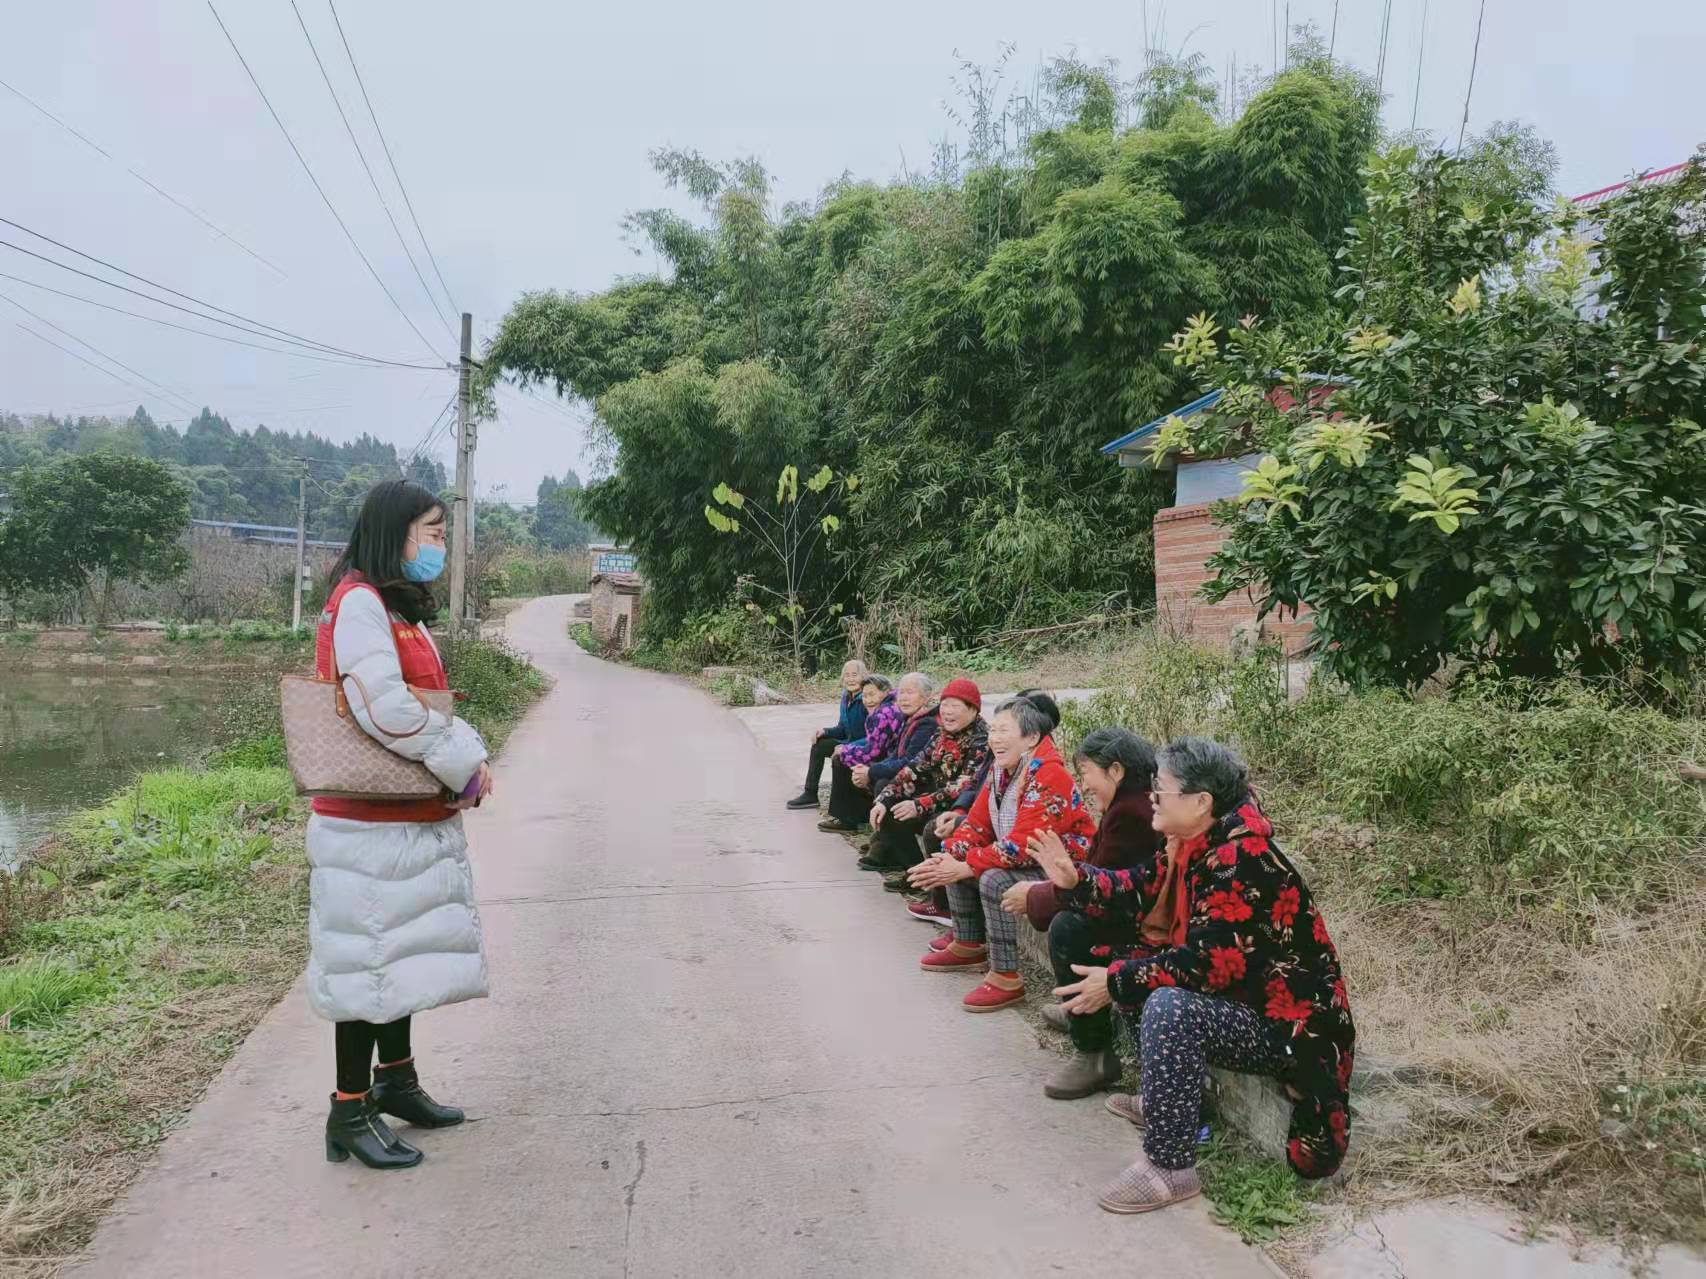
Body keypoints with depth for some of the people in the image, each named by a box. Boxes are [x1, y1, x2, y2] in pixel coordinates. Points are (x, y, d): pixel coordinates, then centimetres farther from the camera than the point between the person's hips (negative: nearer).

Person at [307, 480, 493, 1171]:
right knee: (371, 957, -1)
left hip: (415, 818, 10)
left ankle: (395, 1081, 34)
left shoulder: (401, 609, 14)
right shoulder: (358, 603, -17)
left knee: (402, 950, 19)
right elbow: (386, 708, -26)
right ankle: (350, 1113, 12)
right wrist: (464, 765, -16)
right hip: (372, 827, -10)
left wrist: (465, 757, -2)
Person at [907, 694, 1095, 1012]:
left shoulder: (1048, 777, -25)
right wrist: (947, 857, -14)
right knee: (955, 863, 8)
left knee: (994, 880, -30)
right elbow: (977, 825, 4)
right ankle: (967, 947, 23)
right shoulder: (1000, 771, 3)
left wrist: (964, 868, -27)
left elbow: (1021, 846, -32)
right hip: (1027, 861, 10)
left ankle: (1006, 979, -19)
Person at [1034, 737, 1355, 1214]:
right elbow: (1147, 891, 13)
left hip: (1283, 1023, -10)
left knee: (1169, 1008, -32)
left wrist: (1115, 982, -25)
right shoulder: (1198, 844, 1)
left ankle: (1170, 1165, -20)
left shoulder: (1243, 860, -27)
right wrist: (1077, 878, 1)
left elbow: (1207, 962, -32)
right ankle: (1162, 1101, 22)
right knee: (1134, 968, 14)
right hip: (1238, 996, 11)